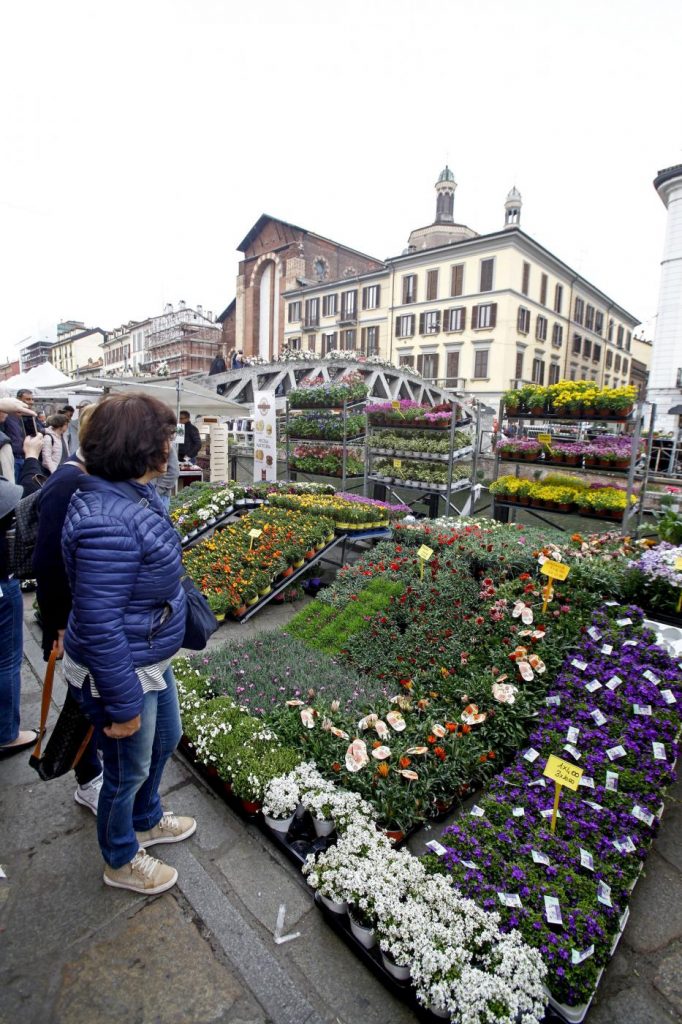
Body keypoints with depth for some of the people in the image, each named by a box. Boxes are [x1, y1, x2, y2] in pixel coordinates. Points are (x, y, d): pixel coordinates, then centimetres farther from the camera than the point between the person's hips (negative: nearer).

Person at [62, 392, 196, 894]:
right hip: (120, 672, -9)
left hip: (151, 659, 9)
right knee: (128, 771, 17)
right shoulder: (107, 523, -34)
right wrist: (123, 703, -20)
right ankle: (121, 860, 49)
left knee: (167, 738, 29)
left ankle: (146, 820, 58)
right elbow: (98, 623, -31)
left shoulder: (135, 493, -3)